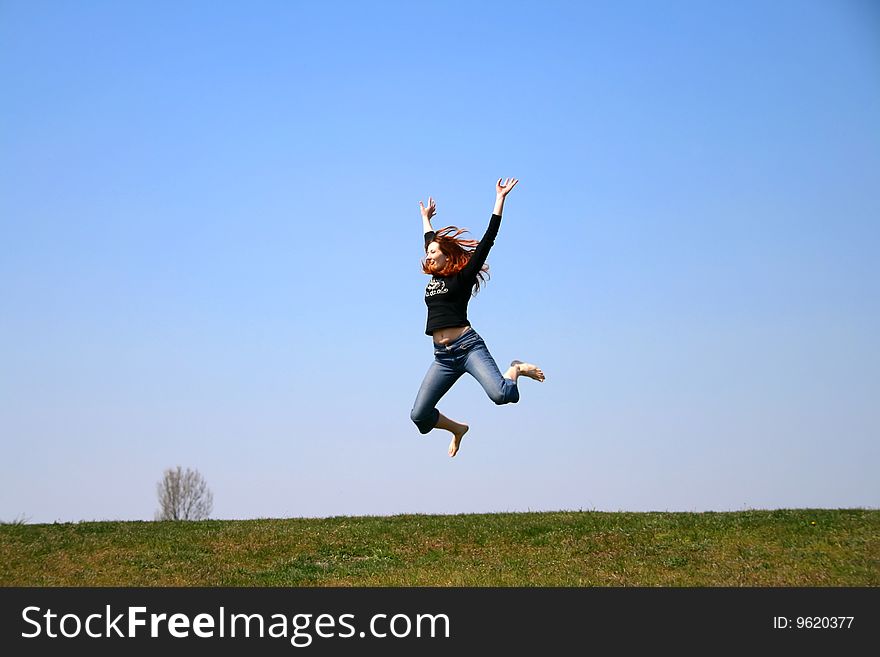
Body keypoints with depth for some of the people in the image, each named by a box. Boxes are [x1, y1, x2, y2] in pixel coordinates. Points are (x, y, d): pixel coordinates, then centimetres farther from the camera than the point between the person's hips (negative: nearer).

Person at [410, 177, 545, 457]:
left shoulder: (463, 276, 3)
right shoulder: (433, 278, 19)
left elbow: (487, 241, 0)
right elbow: (430, 242, 36)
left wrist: (500, 199, -2)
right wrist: (426, 218, 51)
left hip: (468, 346, -6)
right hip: (443, 356, 6)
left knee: (501, 394, -27)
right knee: (419, 416, -5)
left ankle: (515, 369, 9)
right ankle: (458, 429, 24)